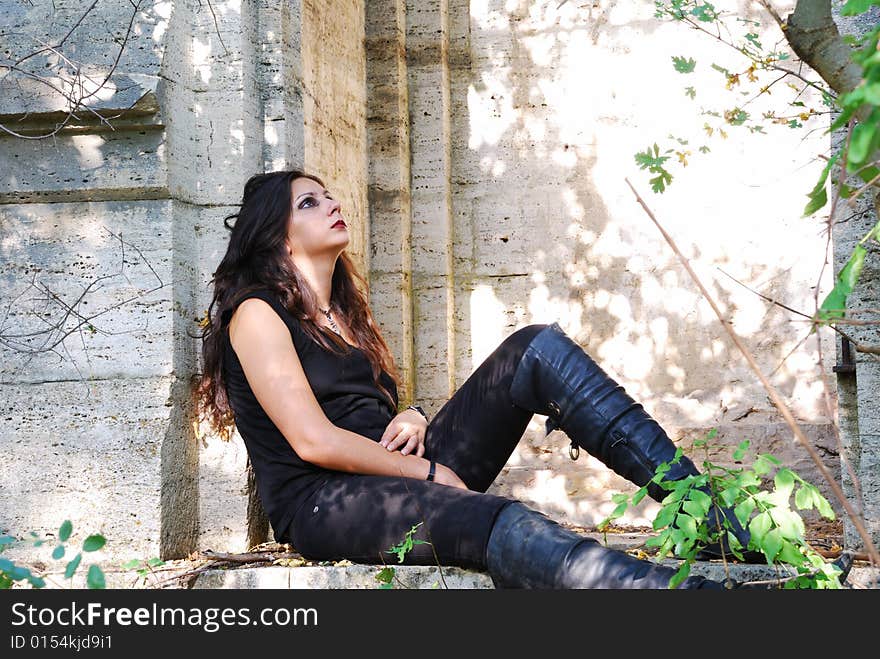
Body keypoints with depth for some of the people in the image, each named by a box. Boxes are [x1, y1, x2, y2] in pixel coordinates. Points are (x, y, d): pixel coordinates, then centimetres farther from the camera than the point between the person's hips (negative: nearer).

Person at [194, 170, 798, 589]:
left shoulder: (343, 312, 25)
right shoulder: (257, 314, -1)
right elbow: (313, 440, -13)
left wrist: (411, 418, -1)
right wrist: (428, 470, -10)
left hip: (397, 471, 8)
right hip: (323, 505, -8)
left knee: (537, 350, -10)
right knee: (497, 524, -39)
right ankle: (707, 595, -60)